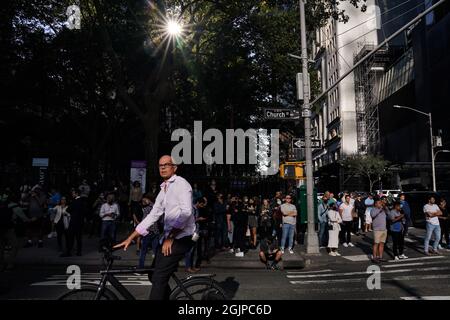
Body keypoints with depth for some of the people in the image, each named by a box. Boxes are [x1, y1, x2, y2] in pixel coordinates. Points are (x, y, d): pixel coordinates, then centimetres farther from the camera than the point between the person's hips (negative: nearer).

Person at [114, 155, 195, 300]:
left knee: (158, 278, -13)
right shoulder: (163, 190, 17)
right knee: (156, 276, 10)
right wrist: (130, 239, 11)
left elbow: (186, 212, -21)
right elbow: (152, 216, 15)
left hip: (181, 237, -9)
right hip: (169, 237, 9)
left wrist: (170, 238, -20)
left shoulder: (181, 184, -8)